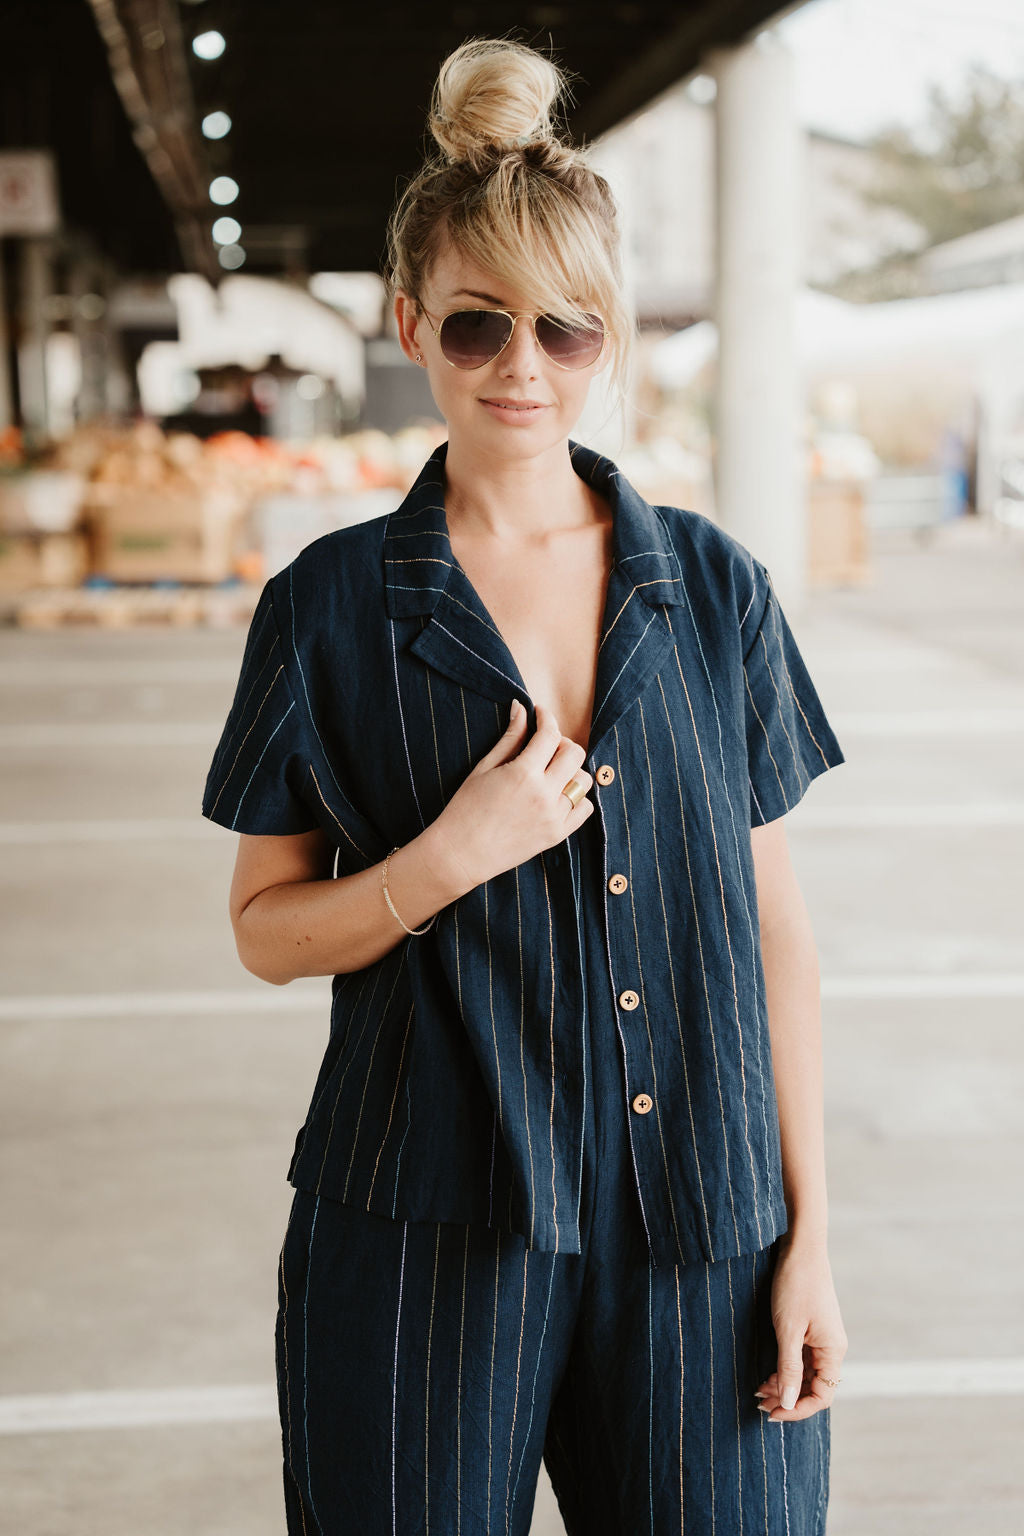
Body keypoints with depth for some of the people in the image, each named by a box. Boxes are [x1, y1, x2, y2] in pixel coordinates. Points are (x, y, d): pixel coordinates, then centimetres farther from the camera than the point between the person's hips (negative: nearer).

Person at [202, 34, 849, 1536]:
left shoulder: (714, 587, 4)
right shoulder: (331, 606, 0)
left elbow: (774, 923, 6)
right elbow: (267, 930, 3)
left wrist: (810, 1237, 3)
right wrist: (448, 861, -15)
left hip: (695, 1239, 2)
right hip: (427, 1235, -1)